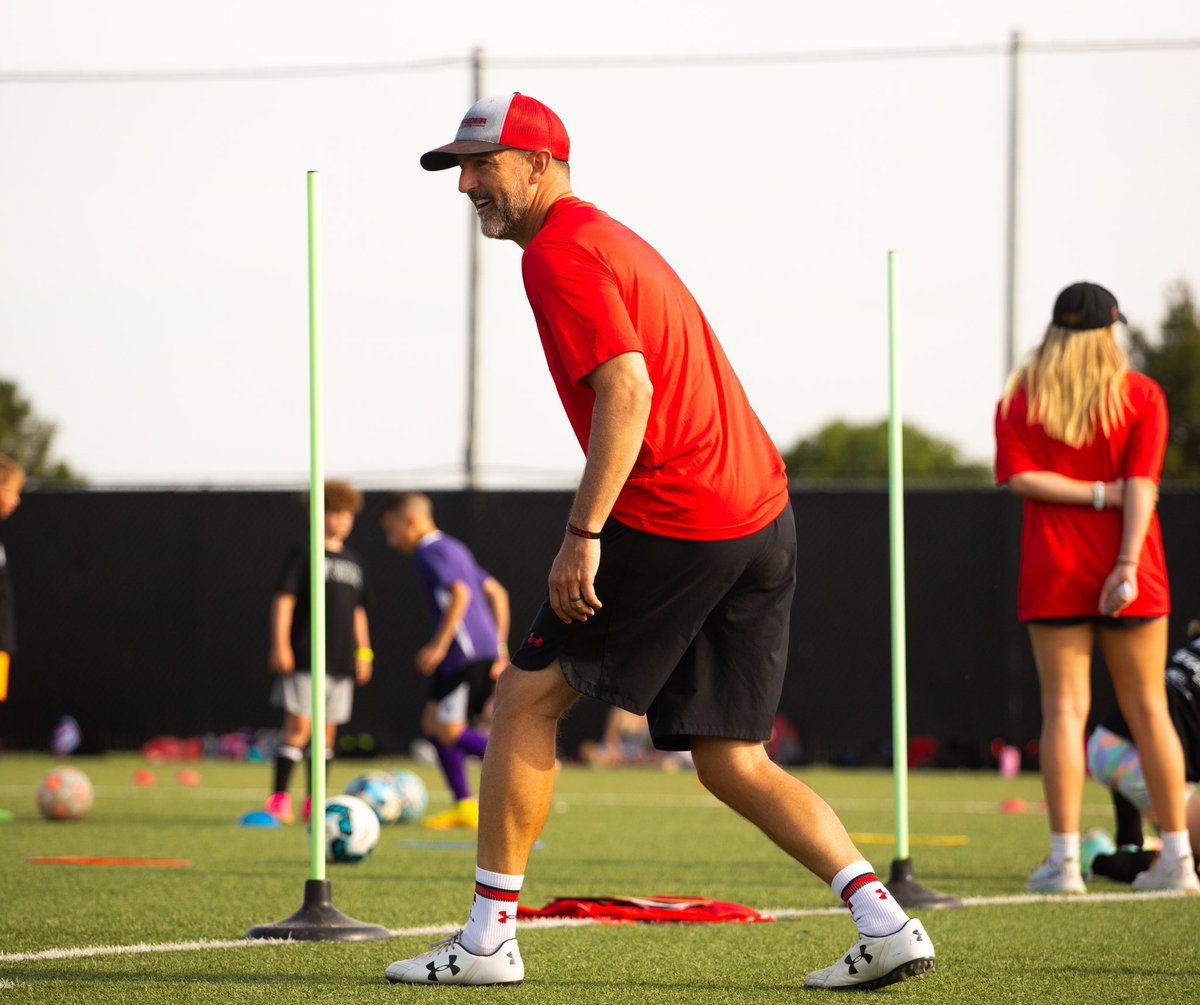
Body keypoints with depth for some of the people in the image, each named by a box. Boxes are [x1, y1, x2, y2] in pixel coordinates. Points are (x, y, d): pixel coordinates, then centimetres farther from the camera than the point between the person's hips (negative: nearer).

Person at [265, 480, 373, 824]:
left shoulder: (353, 563, 17)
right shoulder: (302, 556, -1)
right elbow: (283, 599, -7)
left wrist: (364, 653, 18)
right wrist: (280, 645, -14)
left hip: (342, 662, 6)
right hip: (306, 658, -6)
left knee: (327, 731, 7)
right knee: (299, 725, -14)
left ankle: (315, 802, 13)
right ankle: (278, 798, -11)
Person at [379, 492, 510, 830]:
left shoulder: (432, 552, -8)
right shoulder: (454, 549, 22)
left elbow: (460, 593, -23)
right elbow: (496, 592, 24)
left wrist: (439, 645, -22)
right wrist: (499, 646, 24)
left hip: (467, 652, -10)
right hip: (486, 649, 10)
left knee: (448, 731, -8)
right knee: (433, 722, 12)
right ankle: (465, 805, 11)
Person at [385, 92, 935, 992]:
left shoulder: (558, 252, -7)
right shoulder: (611, 238, 23)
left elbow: (628, 390, -19)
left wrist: (584, 534, -21)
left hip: (672, 517, -9)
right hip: (760, 513, 9)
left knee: (526, 700, 3)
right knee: (732, 764, 10)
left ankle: (489, 937, 5)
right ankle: (884, 921, -2)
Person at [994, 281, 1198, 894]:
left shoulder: (1019, 399, 4)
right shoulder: (1142, 395, 1)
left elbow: (1019, 476, -8)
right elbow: (1142, 482, -9)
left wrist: (1094, 493, -7)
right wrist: (1128, 566, -15)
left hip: (1053, 568, 0)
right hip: (1127, 574, 0)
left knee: (1064, 708, 0)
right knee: (1147, 709, 5)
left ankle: (1064, 860, -7)